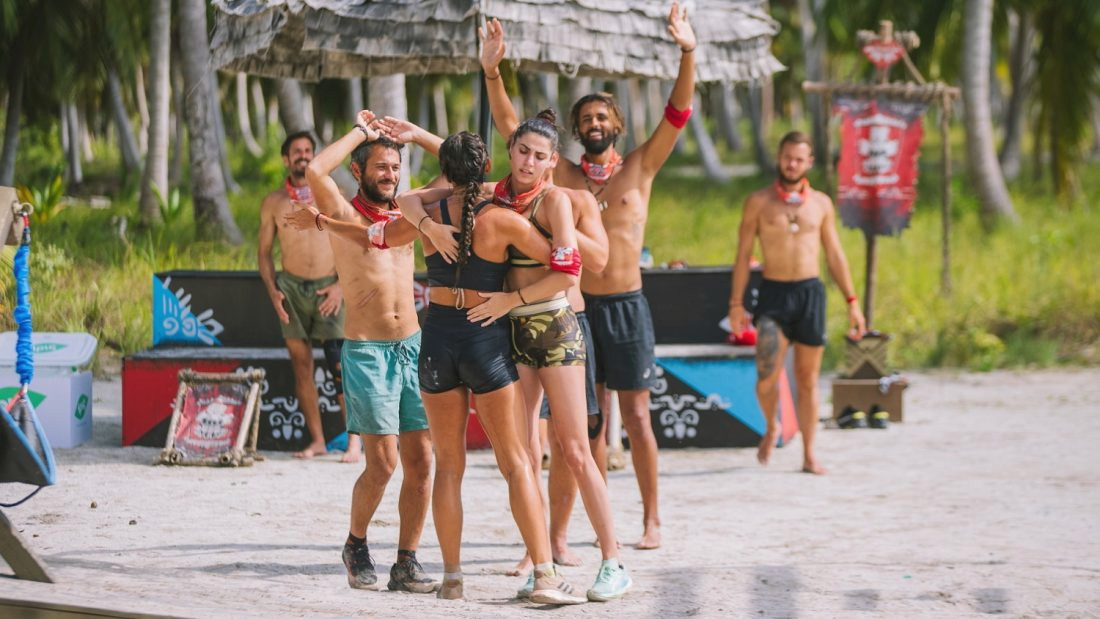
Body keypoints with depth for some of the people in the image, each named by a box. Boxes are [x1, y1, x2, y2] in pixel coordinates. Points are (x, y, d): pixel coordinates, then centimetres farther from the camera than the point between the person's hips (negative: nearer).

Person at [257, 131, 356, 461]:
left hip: (329, 287, -2)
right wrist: (272, 291, -2)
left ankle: (354, 440, -7)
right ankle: (316, 439, 8)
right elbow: (264, 251, 12)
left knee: (340, 364, -10)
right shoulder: (273, 202, 9)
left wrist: (341, 285, -9)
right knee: (301, 365, 2)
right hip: (292, 286, 2)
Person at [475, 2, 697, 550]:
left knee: (636, 416, 1)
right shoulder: (562, 175, 7)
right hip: (578, 305, 2)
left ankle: (651, 519, 9)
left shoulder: (639, 167, 3)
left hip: (627, 305, -2)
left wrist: (687, 53, -20)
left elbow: (678, 113, -7)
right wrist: (492, 72, -11)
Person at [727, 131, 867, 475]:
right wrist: (736, 304, -2)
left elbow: (835, 255, 13)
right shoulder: (758, 202, 3)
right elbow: (743, 256, 4)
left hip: (810, 292, 2)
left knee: (808, 379, 4)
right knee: (767, 375, -15)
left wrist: (851, 301, 7)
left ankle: (809, 455, 10)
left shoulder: (821, 204, 9)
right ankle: (771, 428, 14)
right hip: (773, 293, -2)